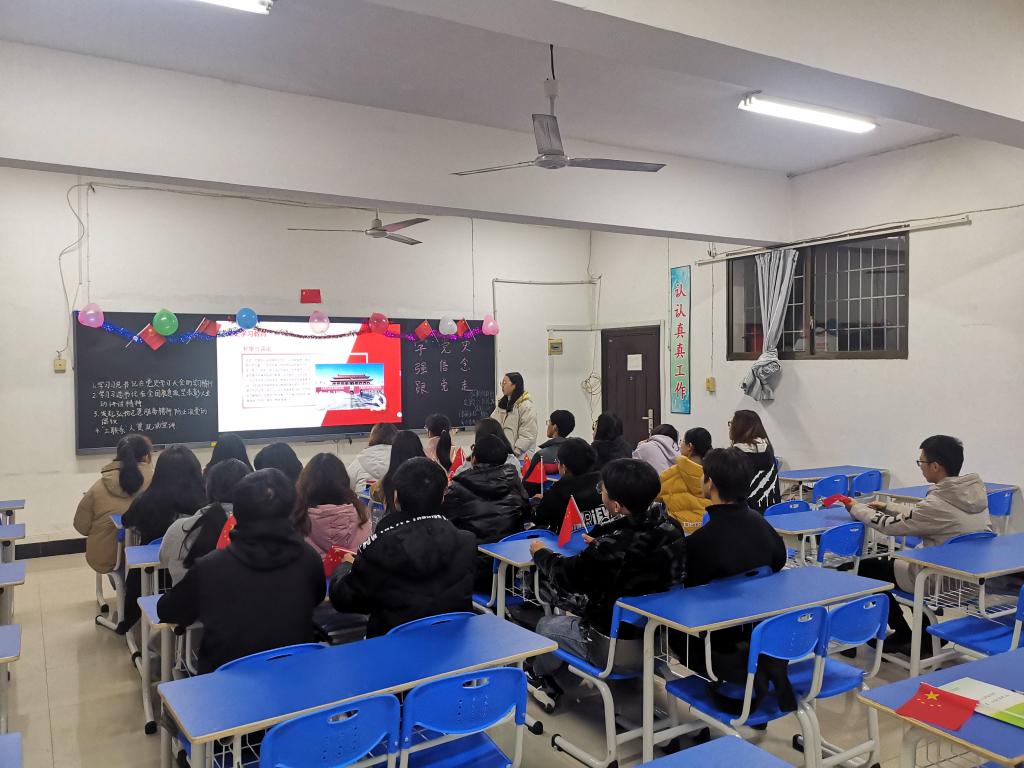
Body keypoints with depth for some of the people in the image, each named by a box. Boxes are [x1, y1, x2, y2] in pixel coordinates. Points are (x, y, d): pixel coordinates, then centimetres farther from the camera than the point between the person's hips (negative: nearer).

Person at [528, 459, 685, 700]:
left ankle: (545, 681, 47)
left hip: (616, 649, -6)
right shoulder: (671, 529, -13)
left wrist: (541, 552, 8)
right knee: (578, 615, 31)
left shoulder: (609, 547, -32)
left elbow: (566, 577, -12)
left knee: (546, 625, 20)